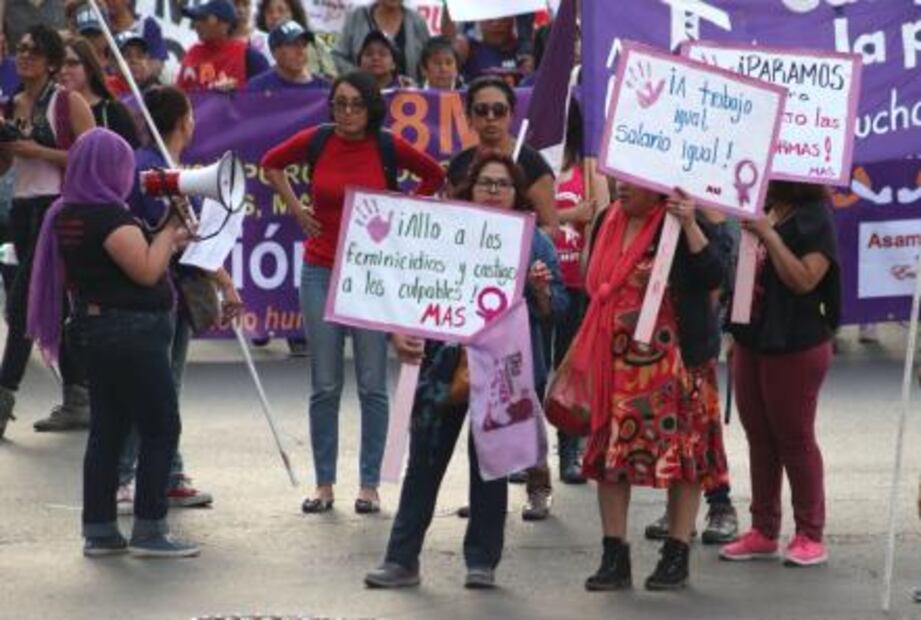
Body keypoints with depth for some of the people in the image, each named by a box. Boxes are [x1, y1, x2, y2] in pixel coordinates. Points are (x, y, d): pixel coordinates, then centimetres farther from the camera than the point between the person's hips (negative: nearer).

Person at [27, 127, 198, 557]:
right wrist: (170, 229, -8)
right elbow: (147, 271, -19)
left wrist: (167, 242, 16)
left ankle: (99, 530, 13)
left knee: (107, 429, 12)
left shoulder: (66, 216, 10)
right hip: (133, 330, -9)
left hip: (96, 327, 9)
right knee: (160, 428, -2)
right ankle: (149, 530, -2)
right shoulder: (110, 216, -19)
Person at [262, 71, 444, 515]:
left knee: (372, 386, 1)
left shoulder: (388, 148, -5)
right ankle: (324, 484, 12)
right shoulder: (315, 141, -1)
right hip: (321, 271, 1)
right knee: (324, 386, 5)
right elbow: (271, 163, 18)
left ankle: (370, 485, 9)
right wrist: (295, 208, 9)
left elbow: (434, 176, 12)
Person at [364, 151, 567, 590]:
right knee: (424, 463, 3)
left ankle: (482, 561, 17)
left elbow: (556, 310, 2)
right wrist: (399, 332, -11)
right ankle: (402, 560, 9)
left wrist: (541, 290, -19)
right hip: (444, 368, 1)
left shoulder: (534, 243, 3)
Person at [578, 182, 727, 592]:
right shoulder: (609, 224, 11)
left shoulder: (683, 224, -6)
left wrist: (690, 226, -27)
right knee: (609, 455, 3)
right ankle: (614, 558, 10)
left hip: (672, 360, -6)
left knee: (680, 450, 0)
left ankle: (677, 558, 8)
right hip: (615, 359, 6)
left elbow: (714, 276, -18)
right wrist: (586, 357, 20)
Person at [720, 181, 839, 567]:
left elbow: (803, 280, -23)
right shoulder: (759, 214, 8)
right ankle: (763, 530, 19)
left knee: (795, 438, 0)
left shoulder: (814, 220, -13)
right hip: (751, 340, 7)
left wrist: (769, 236, -23)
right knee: (759, 437, 11)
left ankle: (810, 535, 9)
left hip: (795, 347, -7)